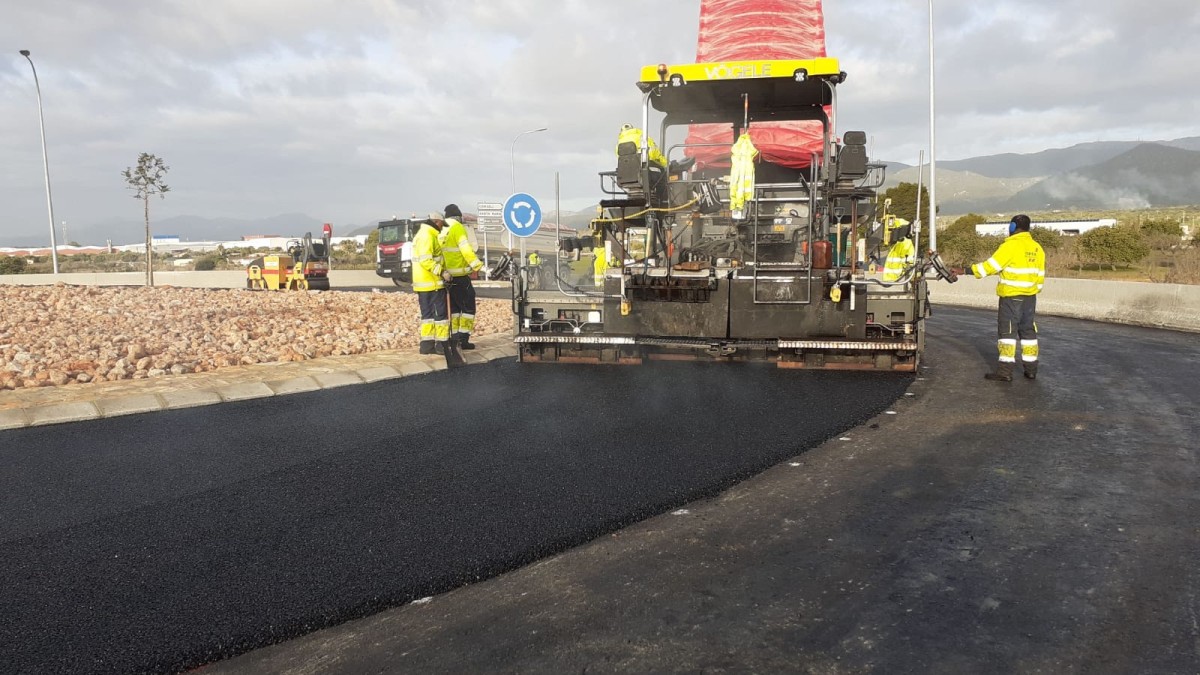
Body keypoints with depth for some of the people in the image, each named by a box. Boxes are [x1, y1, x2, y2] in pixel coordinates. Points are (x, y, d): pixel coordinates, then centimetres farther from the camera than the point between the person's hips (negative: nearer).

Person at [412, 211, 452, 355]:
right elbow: (426, 260, -24)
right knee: (441, 313, -4)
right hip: (432, 283, -10)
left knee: (427, 314, 12)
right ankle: (442, 344, -2)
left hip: (422, 283, 10)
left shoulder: (421, 234, 20)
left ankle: (427, 344, 13)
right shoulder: (428, 236, -14)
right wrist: (442, 272, -25)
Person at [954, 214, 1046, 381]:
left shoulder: (1010, 246, -13)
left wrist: (965, 271, -13)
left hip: (1011, 297, -7)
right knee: (1028, 332, 12)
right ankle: (1031, 369, 16)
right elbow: (1040, 276, 13)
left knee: (1007, 332, -5)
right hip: (1030, 297, 7)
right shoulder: (1037, 248, 9)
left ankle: (1005, 370, -7)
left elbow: (990, 265, -17)